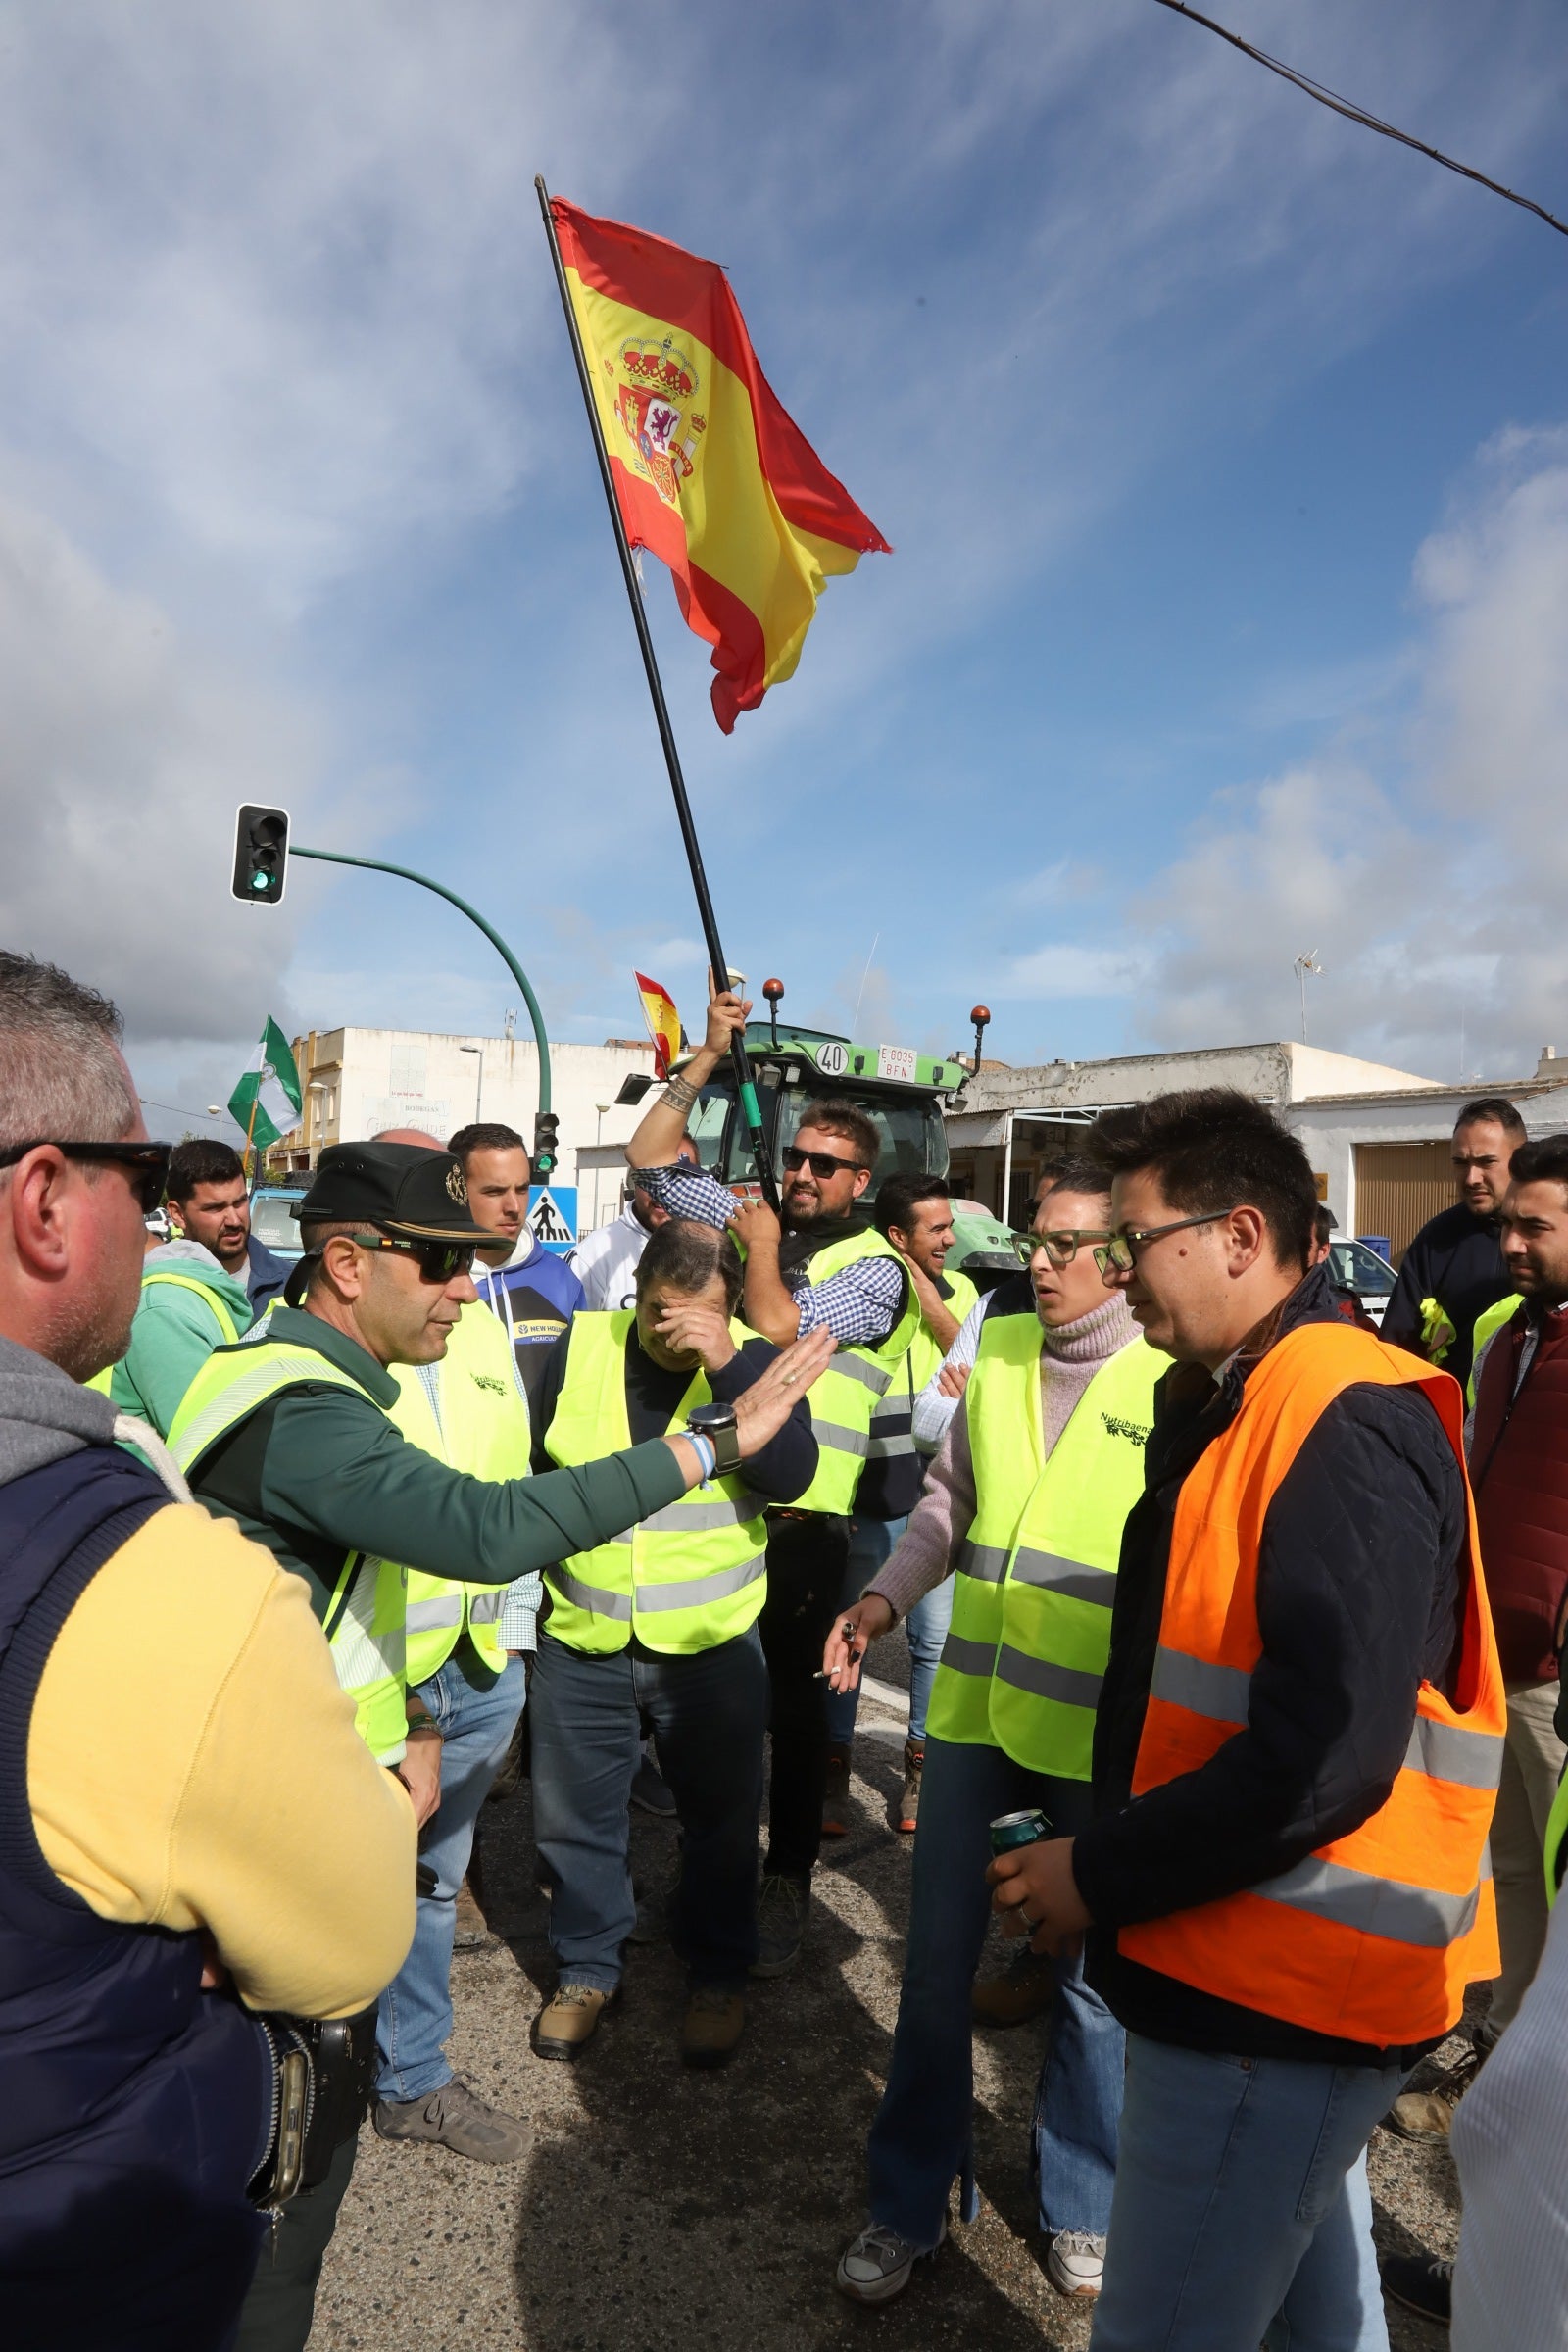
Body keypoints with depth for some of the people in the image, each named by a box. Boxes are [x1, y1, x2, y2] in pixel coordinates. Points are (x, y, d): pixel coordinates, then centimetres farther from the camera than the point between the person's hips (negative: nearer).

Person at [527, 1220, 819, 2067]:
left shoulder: (756, 1361, -10)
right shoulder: (577, 1349, -5)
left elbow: (789, 1477, -26)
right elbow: (535, 1474, 8)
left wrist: (726, 1362, -33)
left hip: (712, 1647, -1)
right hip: (580, 1642, 2)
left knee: (721, 1821, 15)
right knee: (572, 1818, 16)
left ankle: (717, 1977, 38)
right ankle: (586, 1968, 40)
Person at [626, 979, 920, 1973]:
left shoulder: (875, 1268, -6)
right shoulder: (758, 1218, 9)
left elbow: (777, 1328, -21)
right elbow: (652, 1156, 9)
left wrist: (762, 1241, -7)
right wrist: (709, 1059, 3)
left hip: (803, 1518, -5)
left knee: (792, 1700, 7)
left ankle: (788, 1880, 25)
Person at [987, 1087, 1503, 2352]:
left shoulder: (1348, 1430, -23)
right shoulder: (1230, 1404, 8)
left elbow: (1325, 1757, -28)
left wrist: (1100, 1875, -19)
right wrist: (1113, 1851, 8)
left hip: (1280, 1989, -9)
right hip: (1272, 1965, 9)